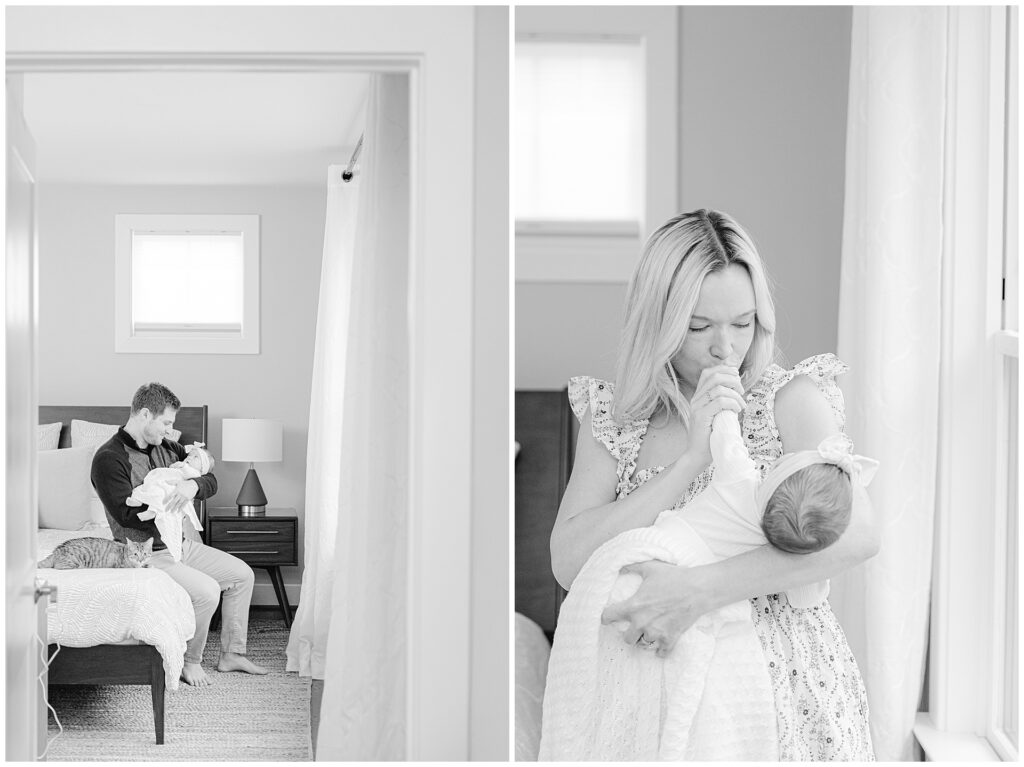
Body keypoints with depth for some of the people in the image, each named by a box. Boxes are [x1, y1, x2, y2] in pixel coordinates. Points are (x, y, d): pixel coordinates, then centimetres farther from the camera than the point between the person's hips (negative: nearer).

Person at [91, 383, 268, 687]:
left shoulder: (166, 447, 8)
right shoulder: (109, 458, -17)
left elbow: (211, 482, 5)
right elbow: (127, 515, -25)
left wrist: (193, 485, -20)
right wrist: (172, 500, -18)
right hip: (149, 555, -9)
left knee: (242, 574, 9)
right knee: (207, 591, -26)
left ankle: (231, 654, 19)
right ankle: (190, 661, -3)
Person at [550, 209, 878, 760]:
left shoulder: (790, 399, -7)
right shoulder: (611, 420, 1)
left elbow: (856, 534, -23)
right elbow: (568, 562, -12)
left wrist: (697, 590, -32)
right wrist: (695, 453, -19)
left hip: (784, 682, -2)